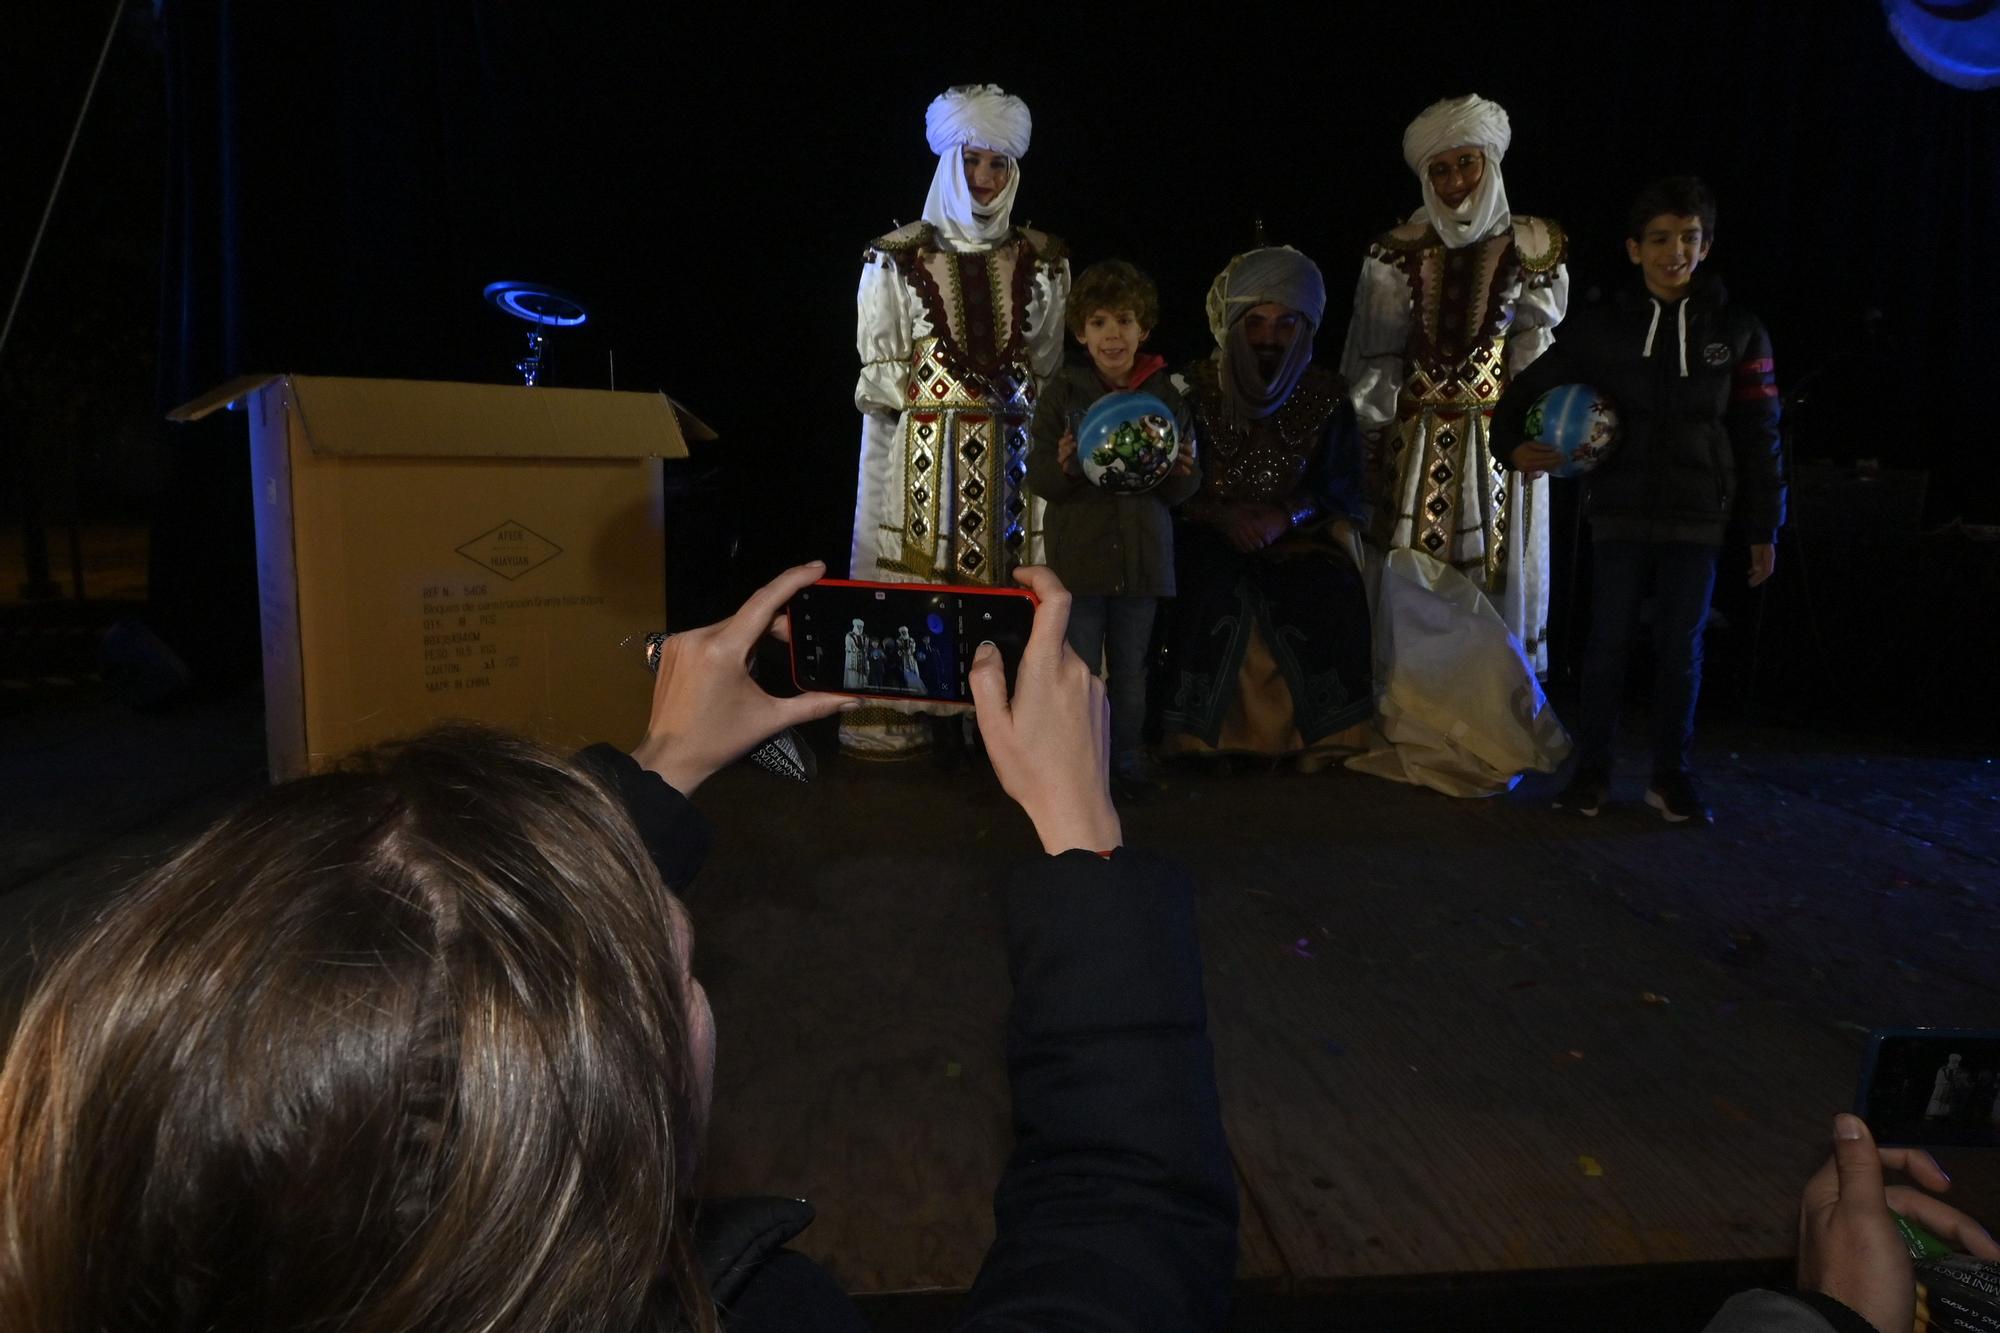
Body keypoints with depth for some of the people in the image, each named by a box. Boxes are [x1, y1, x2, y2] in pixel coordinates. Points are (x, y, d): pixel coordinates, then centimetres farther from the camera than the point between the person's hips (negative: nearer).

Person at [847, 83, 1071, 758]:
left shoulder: (1040, 261, 13)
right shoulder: (897, 257, 6)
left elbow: (1052, 360, 13)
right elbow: (878, 363, 3)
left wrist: (1024, 396, -2)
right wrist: (935, 390, -7)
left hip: (1012, 444, 2)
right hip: (921, 443, -2)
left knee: (1004, 562, -2)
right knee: (916, 564, -5)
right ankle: (895, 711, 0)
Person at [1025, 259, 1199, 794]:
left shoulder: (1166, 393, 1)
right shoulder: (1062, 392, -4)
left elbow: (1183, 490, 5)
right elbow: (1038, 477, -5)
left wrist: (1181, 473, -17)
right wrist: (1064, 469, -26)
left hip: (1143, 553, 2)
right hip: (1078, 551, -2)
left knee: (1131, 668, 14)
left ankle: (1128, 755, 30)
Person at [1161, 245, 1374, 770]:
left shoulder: (1325, 395, 2)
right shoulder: (1196, 388, -2)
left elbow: (1341, 486, 2)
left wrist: (1287, 515, -19)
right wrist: (1222, 515, -22)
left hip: (1299, 536, 1)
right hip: (1211, 534, -1)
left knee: (1333, 592, -28)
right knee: (1211, 592, -33)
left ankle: (1320, 732, -10)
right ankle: (1198, 732, -20)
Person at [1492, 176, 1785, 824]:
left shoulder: (1736, 331, 3)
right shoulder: (1600, 327, 0)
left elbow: (1758, 436, 4)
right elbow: (1528, 387, 9)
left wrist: (1763, 529, 3)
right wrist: (1513, 446, -10)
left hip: (1696, 519, 1)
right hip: (1619, 513, 0)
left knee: (1681, 648, 5)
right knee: (1608, 641, 3)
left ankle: (1670, 774, 18)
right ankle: (1591, 769, 15)